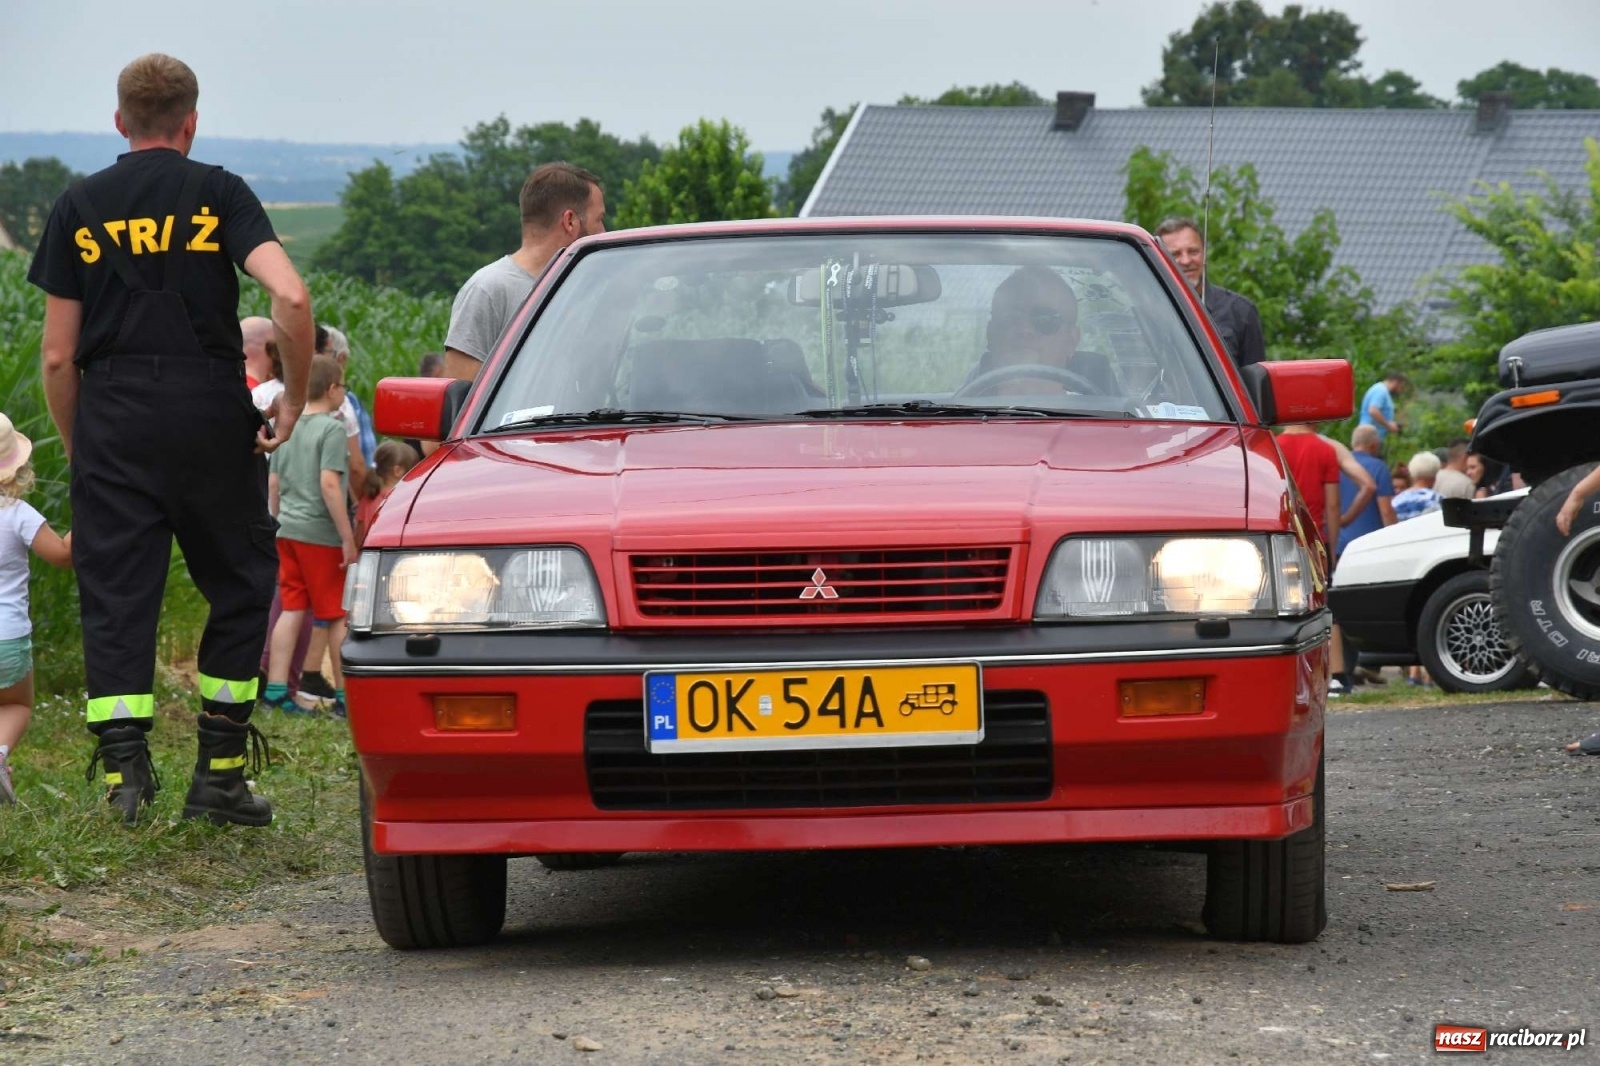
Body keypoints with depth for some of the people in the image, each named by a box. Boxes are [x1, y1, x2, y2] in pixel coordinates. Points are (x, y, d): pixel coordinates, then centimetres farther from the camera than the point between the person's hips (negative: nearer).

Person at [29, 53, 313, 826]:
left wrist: (76, 446, 16)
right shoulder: (219, 194, 2)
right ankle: (218, 773, 7)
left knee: (115, 595, 4)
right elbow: (290, 296, -13)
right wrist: (293, 401, -2)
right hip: (211, 412, -1)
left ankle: (124, 764, -7)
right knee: (240, 585, 11)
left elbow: (58, 356, 5)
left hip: (111, 419, 1)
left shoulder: (78, 208, 8)